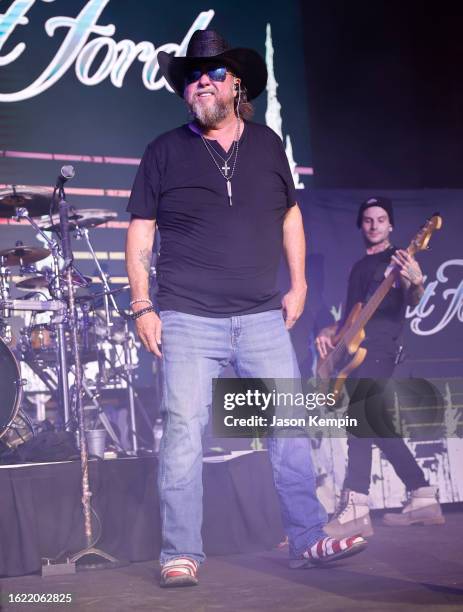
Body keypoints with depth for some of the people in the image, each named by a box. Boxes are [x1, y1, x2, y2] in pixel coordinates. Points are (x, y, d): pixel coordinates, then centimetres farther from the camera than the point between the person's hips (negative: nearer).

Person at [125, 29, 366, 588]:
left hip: (263, 318, 3)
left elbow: (290, 213, 20)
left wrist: (297, 284, 10)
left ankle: (307, 540, 12)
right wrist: (142, 306, -5)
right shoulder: (165, 152, 4)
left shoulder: (268, 144, 11)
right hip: (189, 321, -3)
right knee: (183, 429, -8)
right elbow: (140, 230, 3)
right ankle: (180, 555, 0)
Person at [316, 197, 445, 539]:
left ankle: (356, 509, -33)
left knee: (359, 416, -24)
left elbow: (413, 302, -15)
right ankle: (424, 499, 14)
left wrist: (416, 284, -39)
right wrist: (329, 332, 9)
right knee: (379, 426, 7)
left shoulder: (398, 260, 2)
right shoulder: (360, 267, 25)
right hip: (355, 350, 9)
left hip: (379, 348, -9)